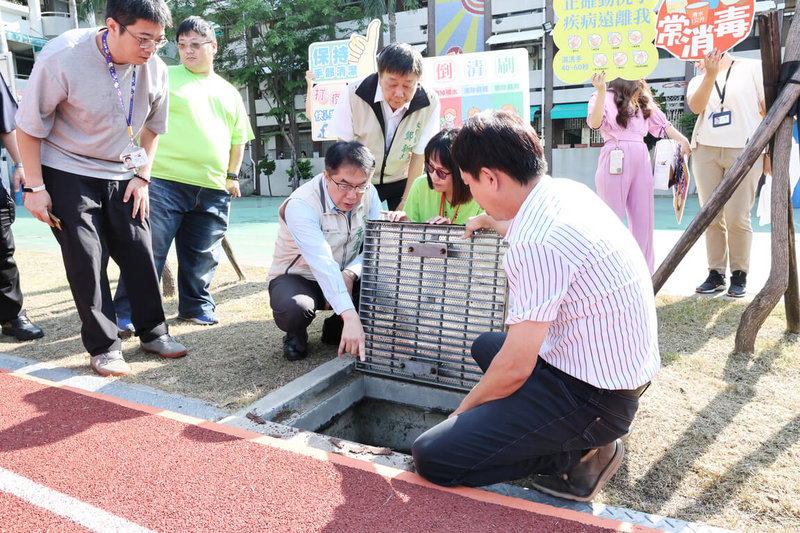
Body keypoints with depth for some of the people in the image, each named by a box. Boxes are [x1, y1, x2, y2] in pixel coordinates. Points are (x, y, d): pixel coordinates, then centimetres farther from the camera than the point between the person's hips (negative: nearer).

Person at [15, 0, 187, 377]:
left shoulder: (155, 70, -9)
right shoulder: (61, 58, -22)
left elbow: (152, 127, 9)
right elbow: (29, 126, -13)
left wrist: (142, 176, 3)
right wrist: (35, 187, -13)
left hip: (121, 174, 4)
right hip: (67, 172, -4)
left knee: (139, 251, 2)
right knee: (85, 259, -5)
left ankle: (153, 333, 17)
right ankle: (103, 347, 7)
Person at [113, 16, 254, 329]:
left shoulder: (229, 92, 20)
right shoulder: (164, 77, 6)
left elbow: (238, 137, 25)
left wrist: (233, 175, 18)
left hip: (213, 189, 4)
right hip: (164, 181, -4)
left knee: (202, 257, 9)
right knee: (148, 250, -6)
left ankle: (197, 307, 24)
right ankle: (127, 312, 3)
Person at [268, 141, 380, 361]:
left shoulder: (369, 194, -9)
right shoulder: (301, 205, -28)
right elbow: (323, 264, -40)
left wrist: (350, 274, -30)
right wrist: (351, 317, -50)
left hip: (345, 278, 5)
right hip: (297, 276, -5)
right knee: (294, 309, -39)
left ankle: (336, 327, 6)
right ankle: (296, 334, 2)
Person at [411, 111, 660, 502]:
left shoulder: (534, 246, -28)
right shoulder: (569, 190, 2)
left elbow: (514, 368, -22)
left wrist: (462, 411, -3)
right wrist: (492, 222, 48)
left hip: (593, 397, -10)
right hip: (621, 373, 10)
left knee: (431, 457, -15)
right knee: (486, 345, 30)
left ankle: (577, 456, -2)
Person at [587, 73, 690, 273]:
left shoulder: (643, 99, 22)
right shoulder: (605, 97, 4)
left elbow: (661, 123, 22)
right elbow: (595, 123, -13)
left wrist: (682, 139, 12)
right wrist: (601, 91, -21)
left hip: (641, 160, 6)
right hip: (615, 160, -6)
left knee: (643, 218, 5)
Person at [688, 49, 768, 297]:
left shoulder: (752, 68, 10)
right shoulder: (698, 80, 17)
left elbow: (769, 109, 6)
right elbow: (696, 107, -4)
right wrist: (711, 74, -15)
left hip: (744, 150, -3)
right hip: (705, 151, 3)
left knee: (737, 218, -7)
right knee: (712, 218, 1)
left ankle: (739, 275, 6)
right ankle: (716, 274, 9)